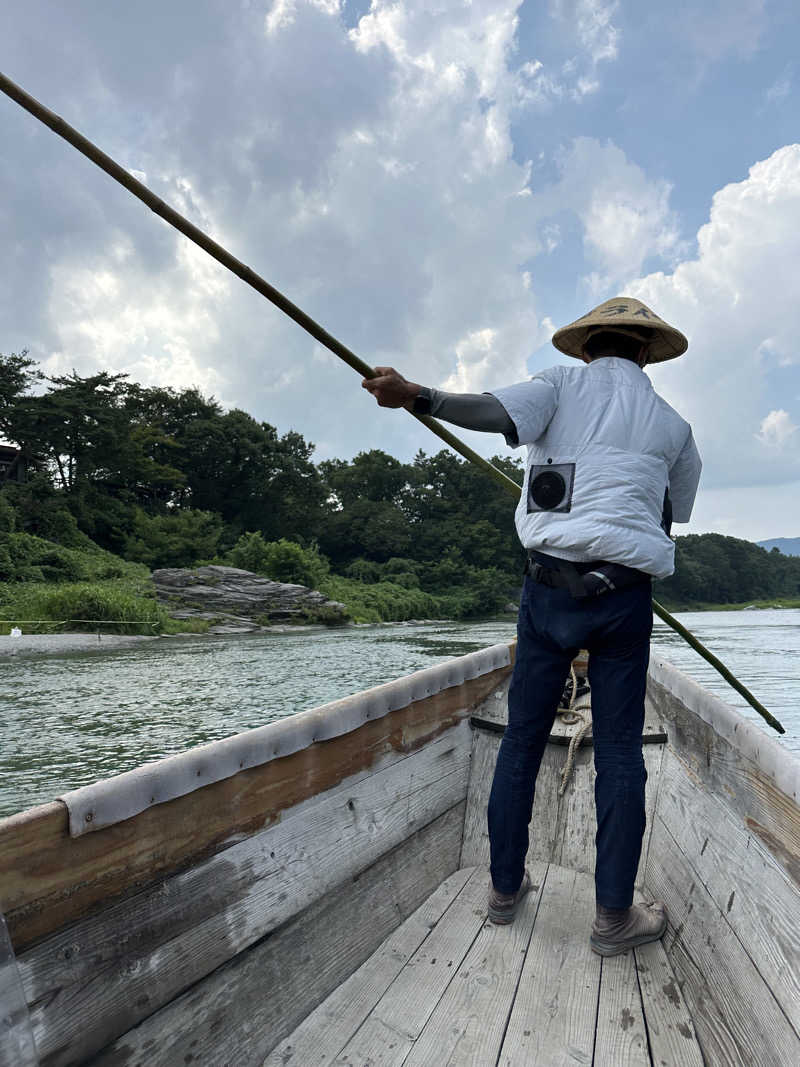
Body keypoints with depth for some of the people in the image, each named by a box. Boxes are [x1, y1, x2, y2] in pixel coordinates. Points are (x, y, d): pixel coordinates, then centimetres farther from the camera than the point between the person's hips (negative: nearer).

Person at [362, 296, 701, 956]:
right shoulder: (672, 425, 15)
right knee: (619, 753, 9)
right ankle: (614, 916, 16)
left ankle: (505, 888, 25)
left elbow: (498, 412, -14)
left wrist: (418, 397, -18)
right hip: (626, 595, 1)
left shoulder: (561, 384, 9)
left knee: (522, 740, 11)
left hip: (550, 587, 0)